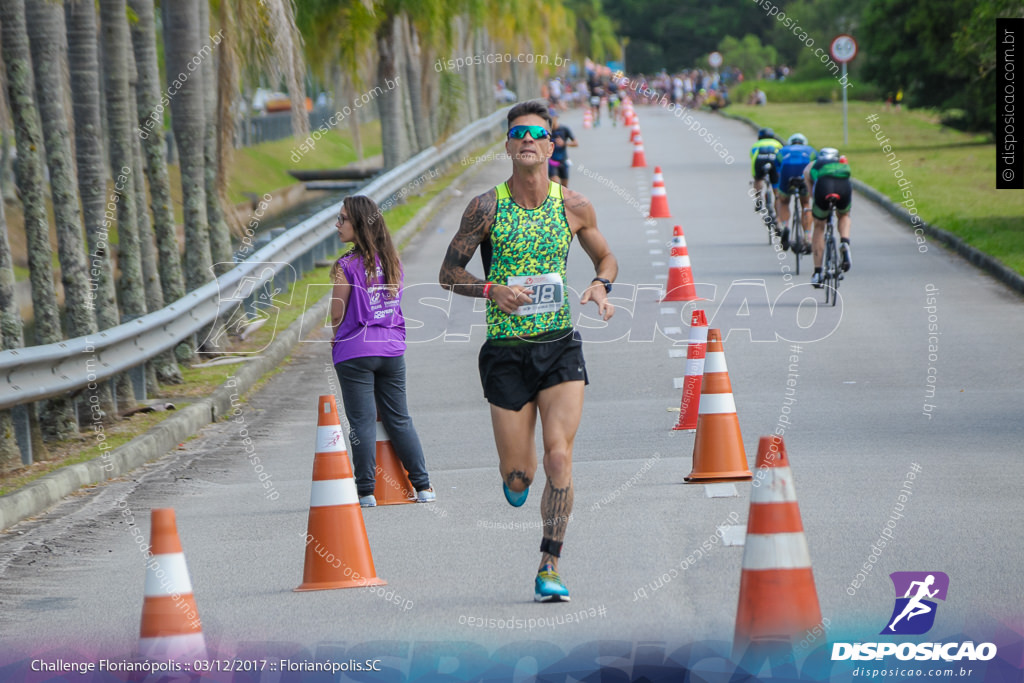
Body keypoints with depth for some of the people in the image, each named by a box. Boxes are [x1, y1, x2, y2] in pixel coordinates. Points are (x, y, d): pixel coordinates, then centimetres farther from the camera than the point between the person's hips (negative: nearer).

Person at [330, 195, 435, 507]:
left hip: (355, 352, -5)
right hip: (392, 348, 6)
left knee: (362, 421, 0)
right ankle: (422, 485, 12)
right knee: (399, 419, 12)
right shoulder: (393, 260, 5)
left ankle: (366, 490, 0)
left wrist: (337, 338, 12)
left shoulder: (347, 266, -13)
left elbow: (337, 314, -7)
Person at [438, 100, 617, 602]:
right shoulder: (487, 208, -5)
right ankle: (516, 474, 40)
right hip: (506, 350, -1)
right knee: (518, 476, 1)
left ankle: (550, 566, -1)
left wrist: (600, 285, -6)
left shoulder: (574, 207, 1)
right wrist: (493, 290, -16)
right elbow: (449, 272, 2)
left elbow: (606, 258, 16)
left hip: (560, 347, 1)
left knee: (559, 457, -13)